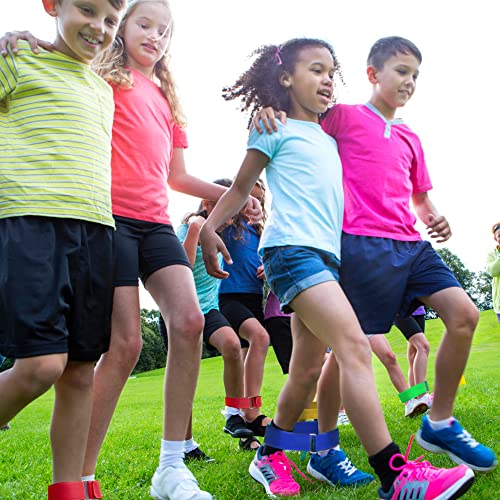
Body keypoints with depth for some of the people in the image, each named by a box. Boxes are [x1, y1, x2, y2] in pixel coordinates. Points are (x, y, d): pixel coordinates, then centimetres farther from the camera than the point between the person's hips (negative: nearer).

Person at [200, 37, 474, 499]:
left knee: (309, 367, 9)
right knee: (354, 346, -22)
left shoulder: (330, 139, 26)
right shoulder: (276, 129, 7)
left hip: (329, 254, 8)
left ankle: (270, 456, 25)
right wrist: (209, 227, -4)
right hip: (292, 248, -8)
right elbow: (242, 187, 10)